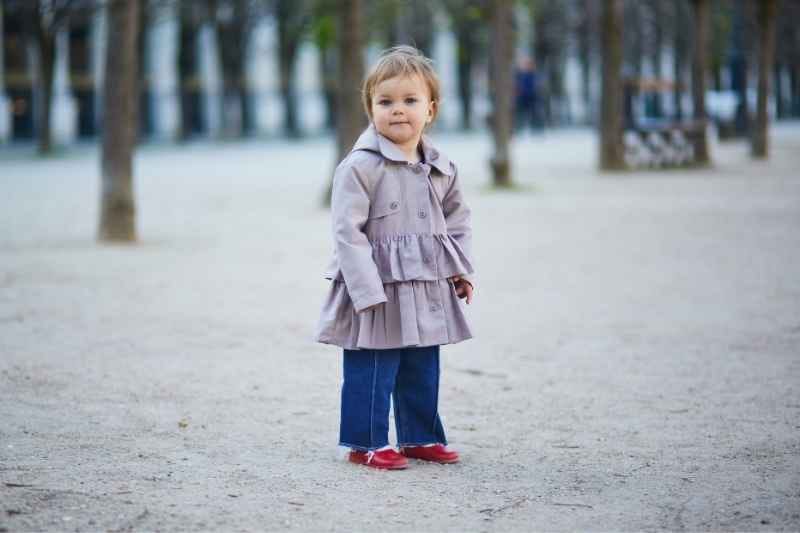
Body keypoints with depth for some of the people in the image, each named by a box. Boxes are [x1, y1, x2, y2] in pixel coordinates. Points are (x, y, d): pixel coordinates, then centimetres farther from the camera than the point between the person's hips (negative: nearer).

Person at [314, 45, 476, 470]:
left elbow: (457, 219, 21)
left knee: (423, 371, 16)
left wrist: (462, 269, 10)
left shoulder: (440, 169, 7)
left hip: (428, 288, 7)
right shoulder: (360, 167, -14)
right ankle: (365, 443, 11)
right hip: (376, 291, -6)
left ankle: (420, 437, 29)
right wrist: (369, 290, -22)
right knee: (371, 372, -2)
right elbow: (347, 232, -17)